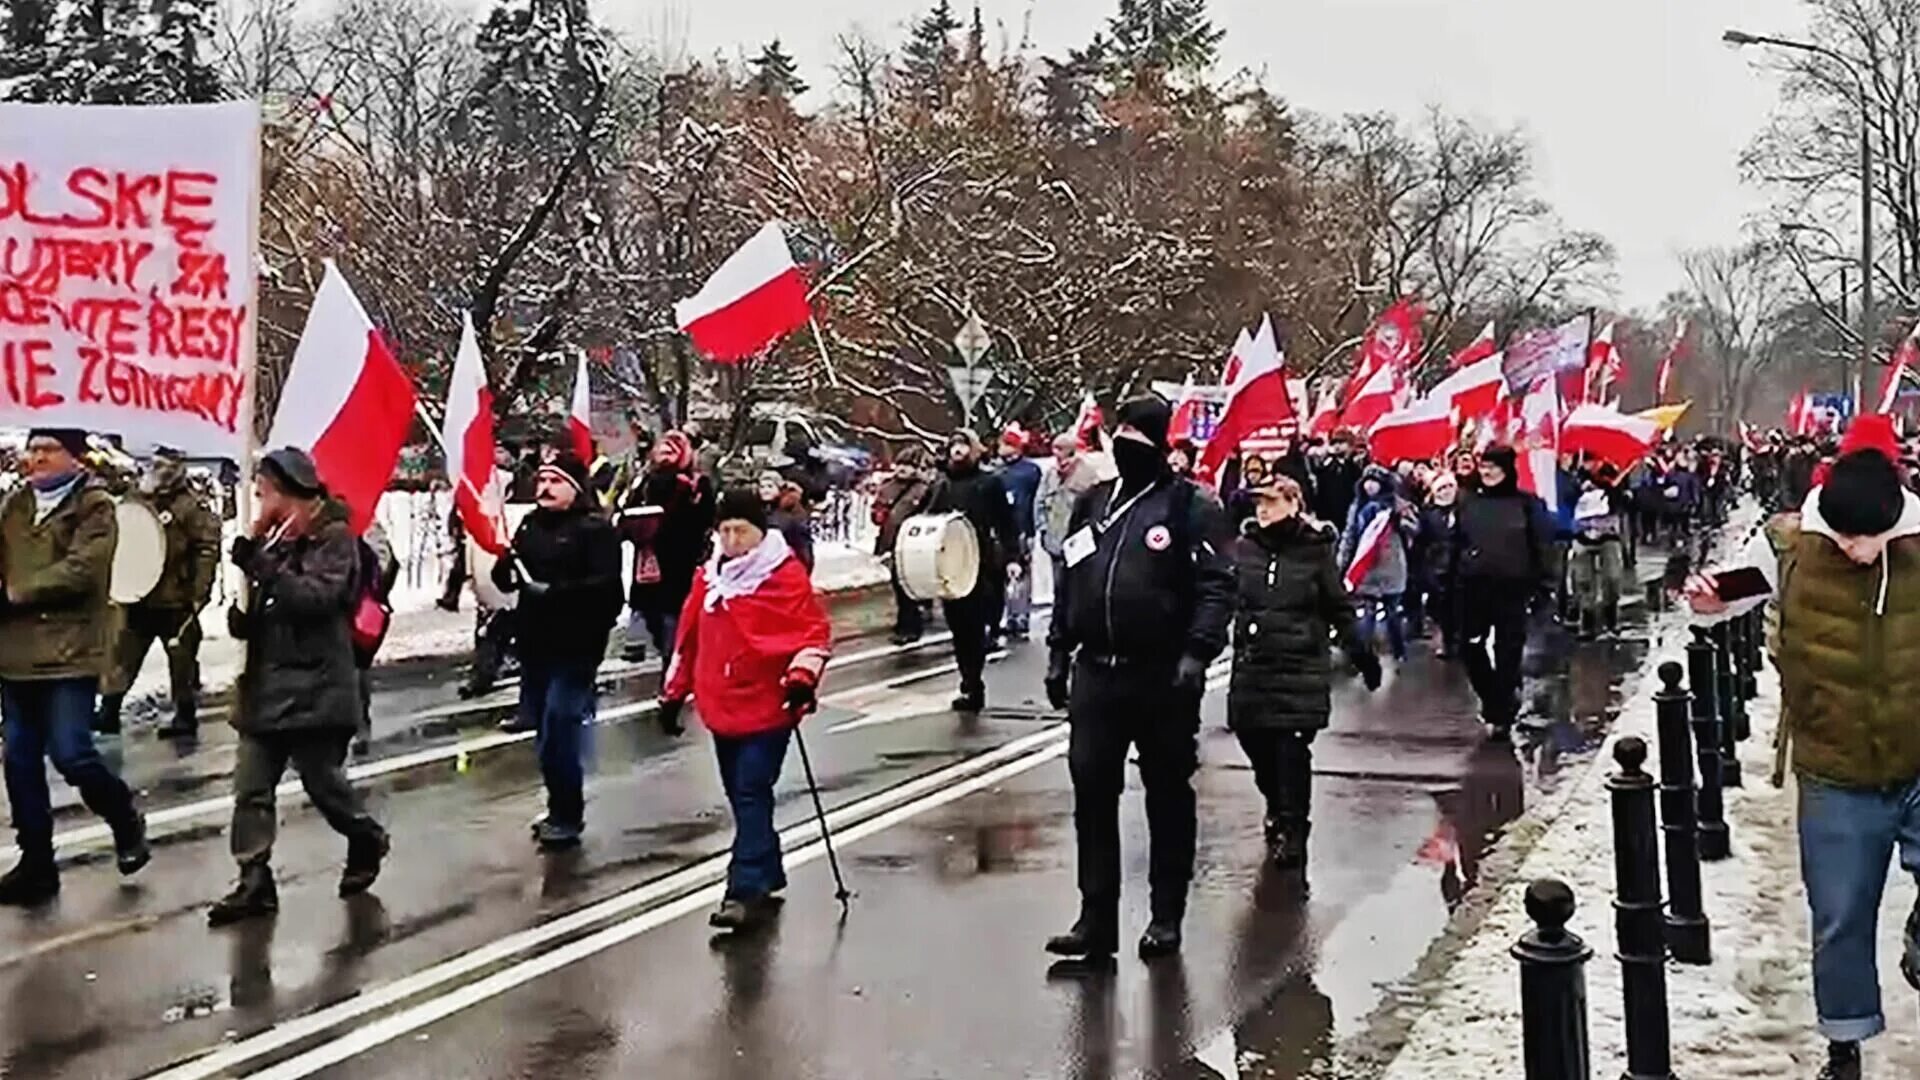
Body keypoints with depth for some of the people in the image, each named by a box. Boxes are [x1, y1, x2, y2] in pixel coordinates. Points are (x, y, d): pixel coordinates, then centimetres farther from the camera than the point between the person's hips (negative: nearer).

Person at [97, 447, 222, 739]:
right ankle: (108, 712, 16)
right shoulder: (138, 502, 12)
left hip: (175, 600, -7)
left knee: (181, 659, 4)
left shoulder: (191, 506, -10)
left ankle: (186, 717, 14)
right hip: (137, 597, 7)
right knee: (121, 657, 9)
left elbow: (207, 550, -15)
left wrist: (200, 592, -19)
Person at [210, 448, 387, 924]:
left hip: (315, 685, -7)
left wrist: (263, 562, -21)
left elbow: (315, 596, -22)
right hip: (266, 683, 7)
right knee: (251, 788, 0)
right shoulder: (272, 540, 14)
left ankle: (366, 841, 29)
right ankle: (254, 881, 3)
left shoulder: (335, 537, -7)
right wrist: (241, 616, -4)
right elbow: (251, 601, 18)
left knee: (322, 781, 4)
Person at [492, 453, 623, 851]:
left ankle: (568, 817, 5)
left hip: (575, 647, -7)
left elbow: (606, 584, -19)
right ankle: (560, 810, 27)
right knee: (545, 732, 14)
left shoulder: (596, 529, -8)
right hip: (536, 643, 7)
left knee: (560, 733, -8)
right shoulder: (531, 524, 12)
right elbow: (507, 579, 12)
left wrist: (555, 591, -25)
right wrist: (504, 567, -10)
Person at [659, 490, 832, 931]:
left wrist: (803, 676, -24)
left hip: (768, 708, -6)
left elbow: (816, 632, -10)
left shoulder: (785, 575, -9)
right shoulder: (708, 577, 9)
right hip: (722, 707, 7)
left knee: (752, 796, -11)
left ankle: (747, 890, -11)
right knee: (741, 797, 14)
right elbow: (689, 637, 16)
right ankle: (768, 876, 29)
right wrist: (674, 692, 17)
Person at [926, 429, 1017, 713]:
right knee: (959, 628, 7)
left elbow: (1006, 524, -1)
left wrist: (1011, 558, -9)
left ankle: (972, 687, -1)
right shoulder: (943, 485, 12)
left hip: (981, 566, -4)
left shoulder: (990, 482, 2)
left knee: (975, 628, -6)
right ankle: (972, 685, 18)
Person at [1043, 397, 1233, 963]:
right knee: (1091, 792, 3)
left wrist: (1196, 654, -20)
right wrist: (1058, 651, 14)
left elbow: (1216, 586, -11)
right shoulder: (1093, 503, 14)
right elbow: (1069, 582, 18)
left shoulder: (1191, 506, -4)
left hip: (1163, 676, -5)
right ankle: (1097, 918, 10)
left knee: (1168, 795, 7)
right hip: (1096, 672, 5)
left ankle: (1166, 917, 18)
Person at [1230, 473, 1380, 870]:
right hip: (1252, 669, 3)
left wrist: (1363, 654, 2)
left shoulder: (1315, 550, 1)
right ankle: (1277, 811, 29)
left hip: (1301, 669, -3)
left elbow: (1340, 609, 5)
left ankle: (1292, 831, 4)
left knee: (1292, 751, -8)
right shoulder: (1243, 549, 6)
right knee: (1257, 746, 4)